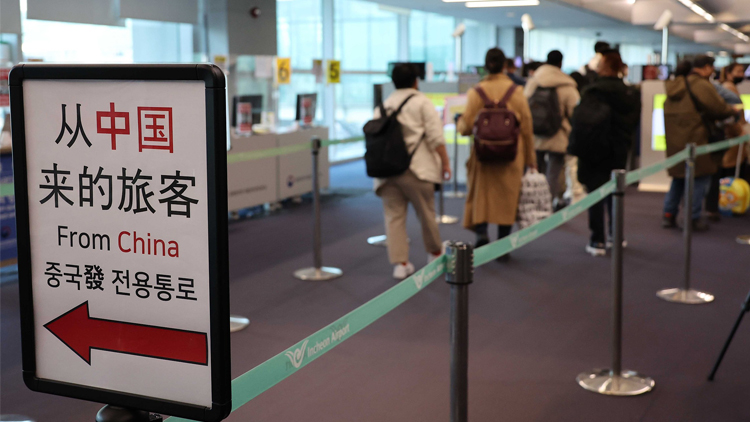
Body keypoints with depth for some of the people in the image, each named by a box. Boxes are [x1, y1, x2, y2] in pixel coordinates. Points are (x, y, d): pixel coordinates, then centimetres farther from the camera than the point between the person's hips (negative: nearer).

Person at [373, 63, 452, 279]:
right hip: (415, 168, -4)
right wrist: (445, 162, -3)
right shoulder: (421, 102, 2)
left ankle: (400, 263, -1)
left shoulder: (382, 106, 15)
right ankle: (435, 252, 29)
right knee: (426, 211, 12)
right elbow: (435, 136, -7)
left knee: (393, 216, 4)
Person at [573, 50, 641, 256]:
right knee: (615, 194, 17)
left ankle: (598, 241, -1)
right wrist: (624, 142, 18)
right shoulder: (631, 94, 6)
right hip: (619, 152, 6)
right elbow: (634, 123, 11)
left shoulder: (592, 92, -15)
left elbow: (581, 122, -17)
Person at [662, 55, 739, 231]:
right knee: (701, 177, 2)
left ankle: (668, 215, 14)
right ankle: (694, 218, 3)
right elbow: (719, 108, -12)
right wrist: (733, 111, 9)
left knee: (679, 178, 17)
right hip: (694, 139, -8)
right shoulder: (701, 85, -12)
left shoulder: (675, 86, 13)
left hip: (674, 140, 8)